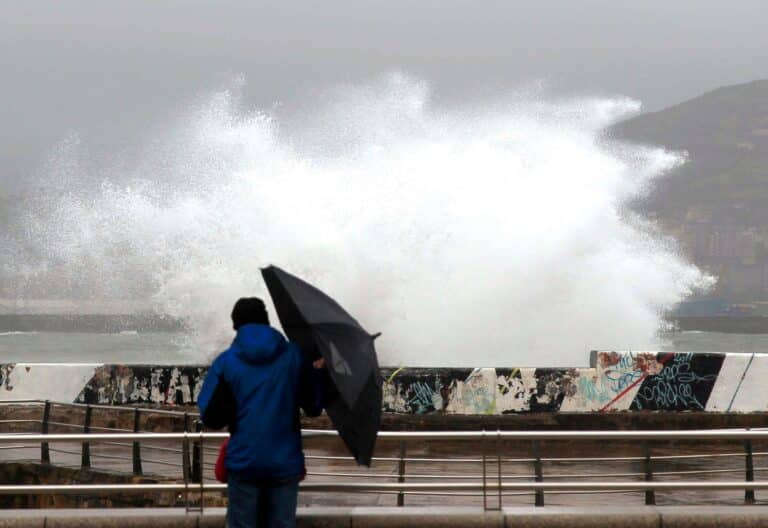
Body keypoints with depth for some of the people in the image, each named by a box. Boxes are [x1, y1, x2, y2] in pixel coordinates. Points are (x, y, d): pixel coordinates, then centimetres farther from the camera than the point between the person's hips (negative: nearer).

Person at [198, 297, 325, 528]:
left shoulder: (226, 362, -3)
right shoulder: (294, 356, 1)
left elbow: (210, 417, -4)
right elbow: (314, 406, 4)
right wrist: (318, 372, 17)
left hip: (244, 462, -1)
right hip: (286, 462, 1)